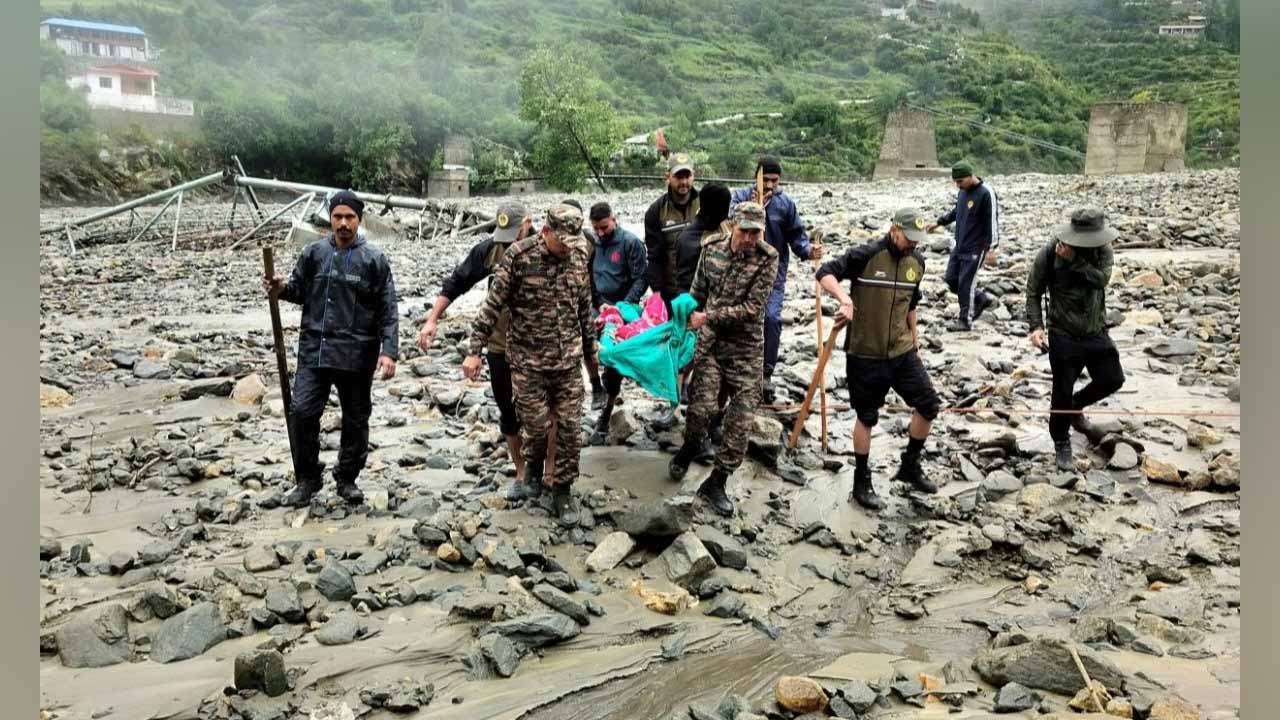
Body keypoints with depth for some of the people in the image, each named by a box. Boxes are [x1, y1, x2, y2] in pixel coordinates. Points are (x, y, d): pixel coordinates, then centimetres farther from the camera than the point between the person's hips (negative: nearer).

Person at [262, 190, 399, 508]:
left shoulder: (374, 260, -3)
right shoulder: (314, 253, 4)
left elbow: (388, 312, -4)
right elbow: (299, 291, 14)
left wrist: (389, 351, -12)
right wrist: (281, 290, -9)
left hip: (356, 356, -1)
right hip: (314, 350, 1)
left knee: (355, 419, 9)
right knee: (303, 412, -6)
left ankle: (347, 478, 27)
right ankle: (308, 478, 13)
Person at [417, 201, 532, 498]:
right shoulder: (489, 249, -6)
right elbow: (456, 283, 3)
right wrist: (432, 320, -2)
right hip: (501, 347, 4)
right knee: (509, 414, 13)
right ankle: (521, 474, 28)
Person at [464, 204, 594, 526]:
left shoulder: (579, 256, 1)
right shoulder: (519, 255, -13)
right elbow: (493, 305, -10)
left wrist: (590, 344, 18)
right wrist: (475, 351, -10)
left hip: (569, 361, 3)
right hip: (528, 362, -3)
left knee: (570, 427, 3)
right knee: (537, 424, 3)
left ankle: (562, 492, 19)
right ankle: (533, 468, 36)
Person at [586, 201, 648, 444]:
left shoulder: (631, 242, -7)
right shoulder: (591, 243, 5)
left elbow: (641, 279, -10)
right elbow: (586, 276, 11)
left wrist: (626, 304, -20)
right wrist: (594, 302, -2)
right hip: (597, 307, 3)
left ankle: (604, 420, 11)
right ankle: (596, 386, -3)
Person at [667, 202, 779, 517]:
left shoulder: (767, 258, -13)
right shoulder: (711, 246, -3)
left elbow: (752, 309, -17)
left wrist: (708, 317, -17)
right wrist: (689, 317, 16)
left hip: (746, 346, -1)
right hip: (709, 339, 1)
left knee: (741, 418, -2)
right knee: (701, 406, -5)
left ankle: (716, 482, 13)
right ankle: (689, 449, 29)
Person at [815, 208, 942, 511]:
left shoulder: (917, 261, 6)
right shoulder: (866, 255, -15)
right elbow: (825, 272, -19)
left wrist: (913, 334, 26)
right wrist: (844, 298, -35)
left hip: (902, 351, 6)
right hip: (865, 353, -6)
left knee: (928, 405, 5)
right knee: (867, 417, 6)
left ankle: (910, 466, 27)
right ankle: (861, 484, 21)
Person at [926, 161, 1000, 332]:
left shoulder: (986, 193, -17)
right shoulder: (962, 191, 6)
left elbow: (993, 221, -18)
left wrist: (991, 249, -22)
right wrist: (939, 222, 24)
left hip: (975, 248, -8)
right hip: (959, 246, 8)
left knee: (965, 284, -4)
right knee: (951, 280, 11)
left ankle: (965, 320, 9)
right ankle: (981, 299, 29)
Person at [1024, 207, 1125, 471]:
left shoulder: (1103, 250, -6)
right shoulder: (1049, 254, -13)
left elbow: (1102, 278, -23)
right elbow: (1033, 292, -7)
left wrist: (1073, 260, -30)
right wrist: (1036, 325, -17)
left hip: (1096, 331, 4)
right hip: (1064, 334, -4)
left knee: (1113, 379, 5)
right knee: (1063, 391, -1)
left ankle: (1075, 406, 35)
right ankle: (1061, 444, 18)